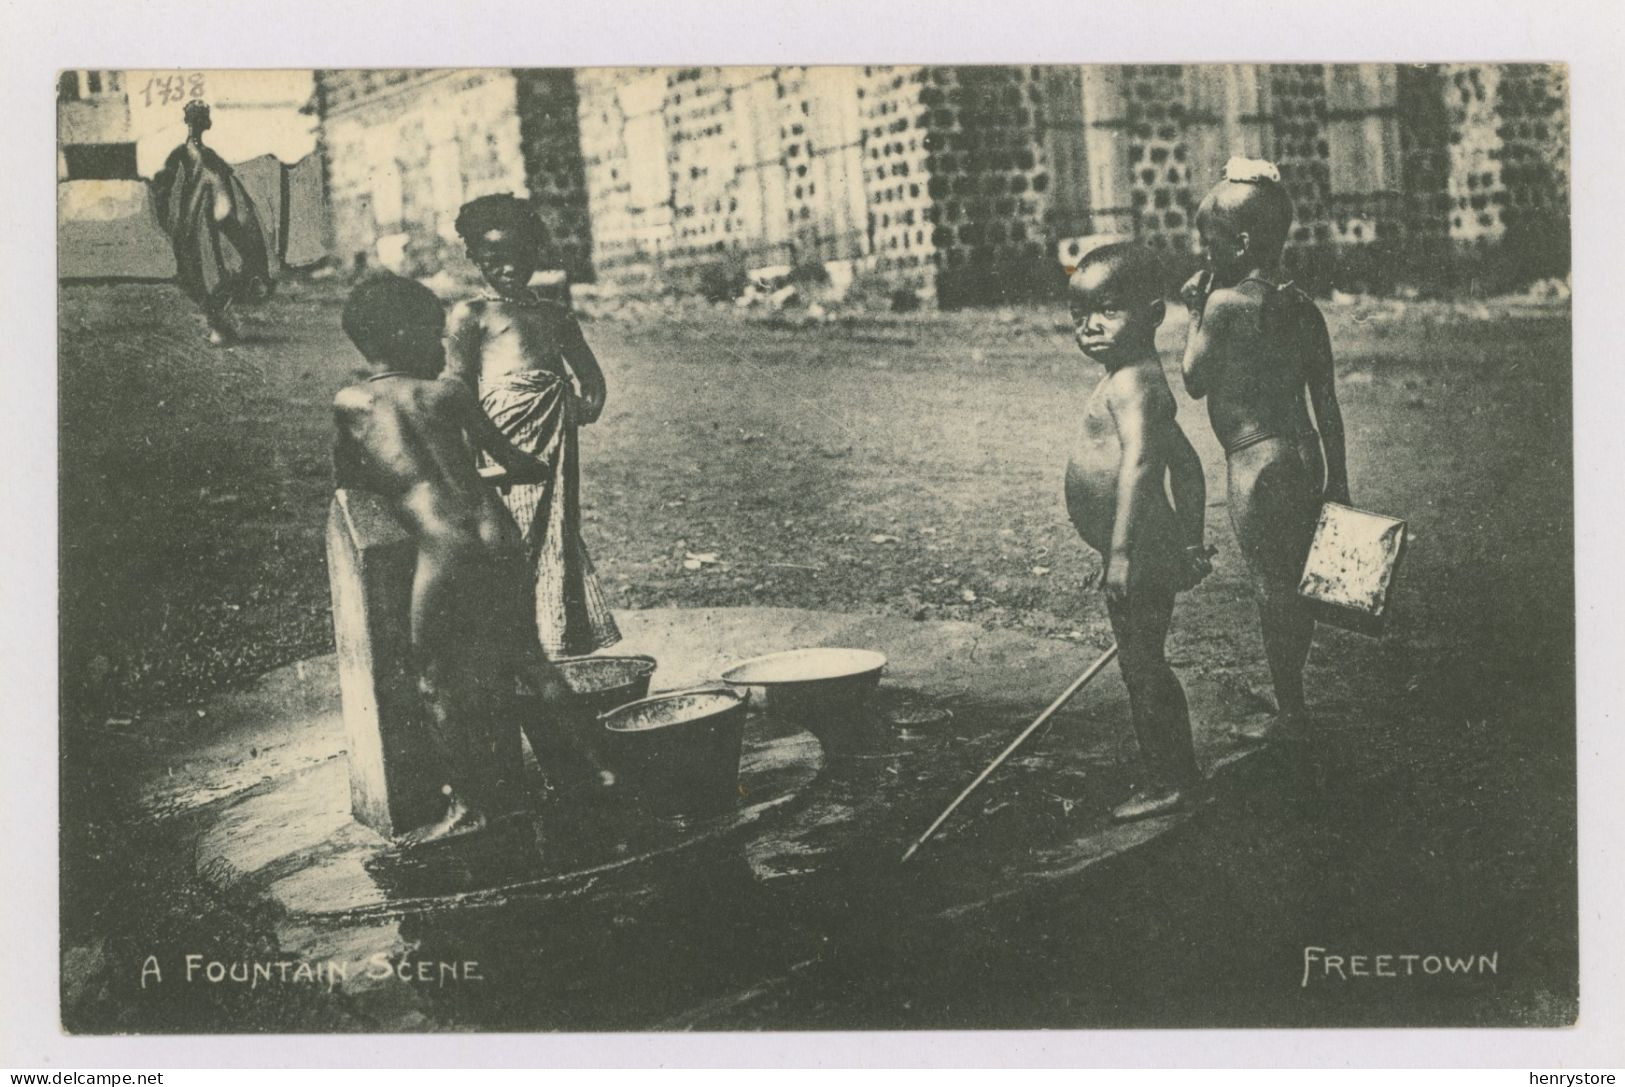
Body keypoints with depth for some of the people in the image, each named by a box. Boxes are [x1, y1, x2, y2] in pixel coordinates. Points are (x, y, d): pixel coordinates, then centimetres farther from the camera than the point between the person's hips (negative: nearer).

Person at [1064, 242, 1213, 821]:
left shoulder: (1130, 382, -17)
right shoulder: (1143, 379, 15)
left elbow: (1140, 462, -31)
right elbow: (1185, 464, 22)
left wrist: (1121, 551, -35)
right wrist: (1189, 543, 26)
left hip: (1140, 554, -11)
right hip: (1154, 551, 11)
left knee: (1142, 669, -1)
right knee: (1148, 667, 19)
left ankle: (1168, 783, 9)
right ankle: (1180, 771, 29)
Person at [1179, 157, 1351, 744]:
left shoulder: (1224, 303, -13)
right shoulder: (1304, 308, 7)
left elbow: (1195, 381, -2)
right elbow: (1327, 405, 9)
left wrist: (1196, 310, 5)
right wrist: (1337, 481, 15)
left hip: (1257, 460, -7)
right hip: (1305, 455, 7)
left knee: (1272, 590, 2)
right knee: (1294, 585, 16)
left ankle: (1290, 715, 11)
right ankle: (1290, 696, 28)